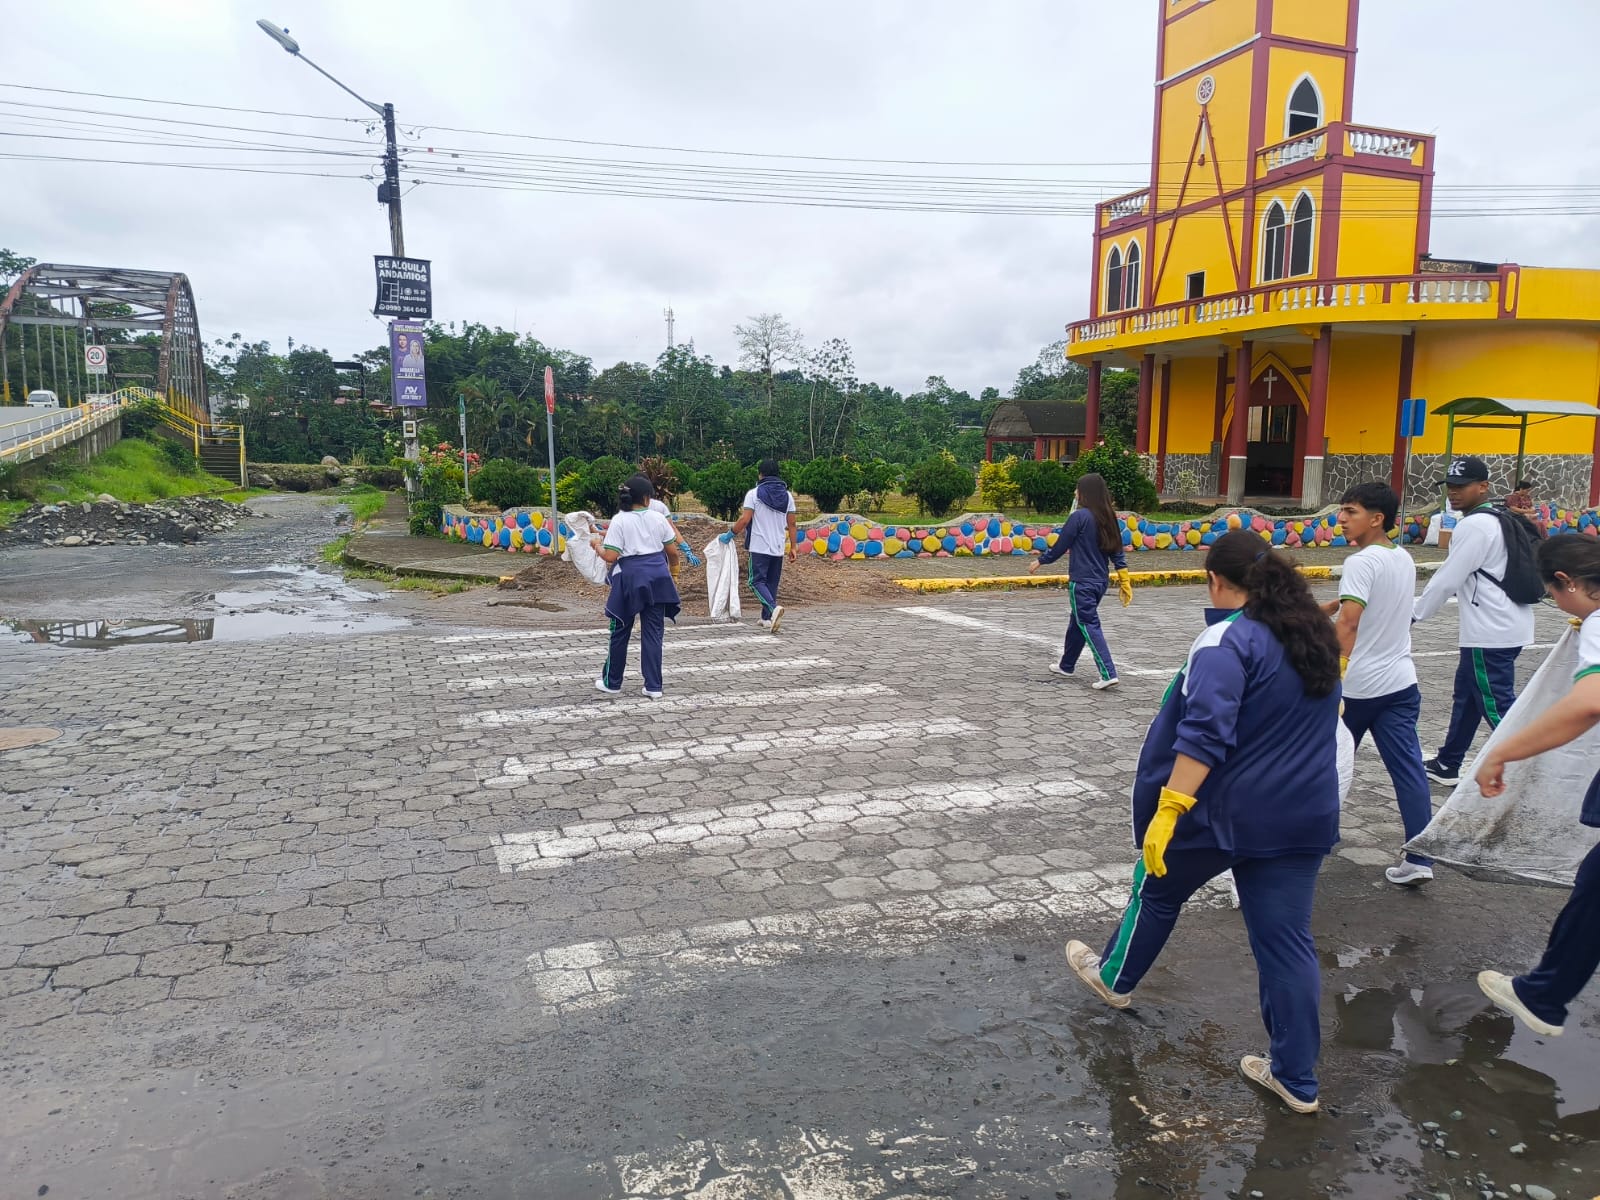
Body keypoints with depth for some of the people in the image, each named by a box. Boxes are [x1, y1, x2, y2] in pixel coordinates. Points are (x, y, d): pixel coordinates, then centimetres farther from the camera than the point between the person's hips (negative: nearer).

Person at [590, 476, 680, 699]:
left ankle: (612, 682, 22)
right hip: (656, 576, 2)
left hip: (630, 578, -2)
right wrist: (672, 565, 28)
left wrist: (596, 545, 8)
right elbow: (673, 551, 7)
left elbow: (611, 556, -11)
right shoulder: (659, 518, 3)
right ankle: (653, 686, 5)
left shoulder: (619, 520, -5)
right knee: (653, 632, 6)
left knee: (620, 632, 11)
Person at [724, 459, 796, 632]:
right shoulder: (787, 495, 7)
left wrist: (730, 534, 0)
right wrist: (792, 547, 12)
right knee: (772, 583, 13)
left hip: (760, 547, -5)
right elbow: (791, 524, 7)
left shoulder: (754, 493, -7)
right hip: (779, 548, 5)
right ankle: (767, 618, 14)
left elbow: (744, 519, -13)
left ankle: (774, 607, -26)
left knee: (757, 581, -2)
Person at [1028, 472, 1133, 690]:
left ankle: (1108, 674, -16)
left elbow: (1060, 545, -9)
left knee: (1089, 626, -7)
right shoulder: (1109, 518, 7)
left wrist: (1040, 561, 6)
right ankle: (1066, 665, 35)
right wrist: (1125, 582, 11)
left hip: (1081, 582, -8)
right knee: (1078, 622, 21)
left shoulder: (1080, 516, -15)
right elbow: (1117, 552, 8)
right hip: (1101, 581, 8)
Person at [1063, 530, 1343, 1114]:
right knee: (1286, 938, 10)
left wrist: (1167, 811, -28)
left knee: (1158, 888, 19)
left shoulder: (1229, 640, -18)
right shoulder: (1315, 635, 8)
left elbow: (1204, 734, -28)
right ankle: (1296, 1078, 17)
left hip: (1225, 811, -6)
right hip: (1304, 816, 6)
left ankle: (1115, 977, 41)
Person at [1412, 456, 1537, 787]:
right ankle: (1447, 765, 29)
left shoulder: (1474, 525, -15)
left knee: (1497, 707, -6)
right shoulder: (1496, 520, 14)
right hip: (1506, 625, 10)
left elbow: (1448, 579, -16)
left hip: (1490, 634, -10)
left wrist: (1414, 614, -5)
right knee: (1467, 693, 18)